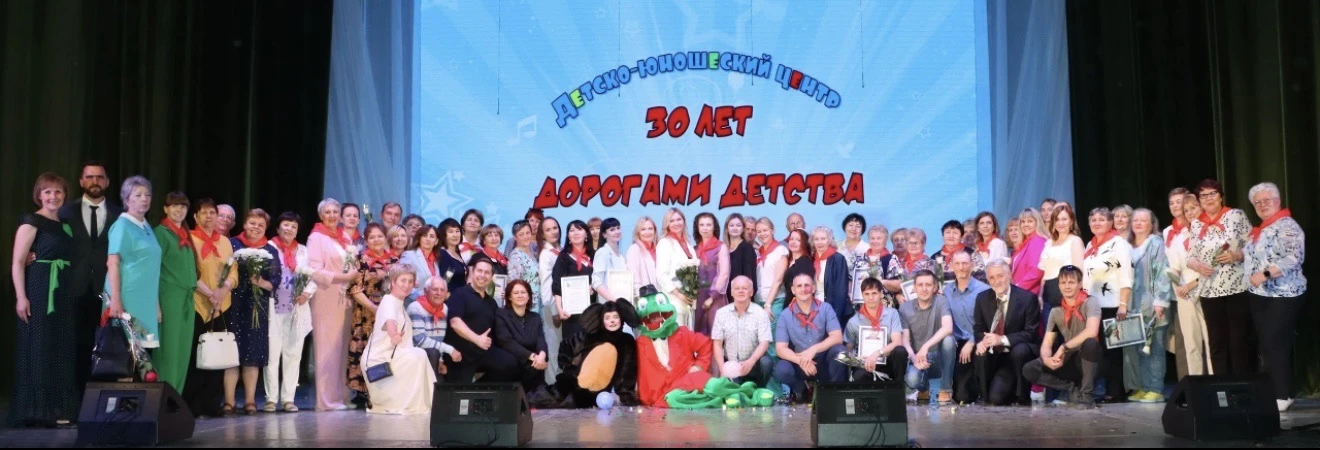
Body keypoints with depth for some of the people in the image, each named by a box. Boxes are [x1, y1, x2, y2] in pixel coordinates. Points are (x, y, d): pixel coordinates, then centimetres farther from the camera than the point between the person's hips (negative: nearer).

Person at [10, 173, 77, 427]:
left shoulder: (66, 224, 15)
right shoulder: (31, 221, -4)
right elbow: (17, 262, -10)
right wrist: (21, 297, -18)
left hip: (64, 293, 7)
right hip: (39, 292, -7)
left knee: (62, 349, 8)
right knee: (38, 348, -4)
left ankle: (57, 410, 13)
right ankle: (36, 411, 1)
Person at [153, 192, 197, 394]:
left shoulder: (185, 235, 17)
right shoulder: (161, 232, -4)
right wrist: (156, 304, -17)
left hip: (187, 298, 7)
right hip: (169, 297, -7)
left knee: (183, 351, 7)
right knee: (168, 349, -7)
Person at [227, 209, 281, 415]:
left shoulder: (270, 251, 10)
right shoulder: (232, 244, 5)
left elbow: (275, 281, 5)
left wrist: (262, 282, -13)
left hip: (258, 308, 2)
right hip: (233, 305, -2)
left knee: (253, 354, 3)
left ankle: (250, 400, 9)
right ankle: (229, 401, 3)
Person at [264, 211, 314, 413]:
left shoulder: (303, 250, 15)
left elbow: (313, 276, 12)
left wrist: (307, 293, -4)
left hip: (297, 310, 4)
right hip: (274, 309, -4)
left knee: (293, 354, 6)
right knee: (272, 354, -4)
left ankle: (288, 398, 11)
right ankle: (271, 399, 3)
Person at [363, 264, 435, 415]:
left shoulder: (399, 303, 14)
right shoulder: (389, 301, -15)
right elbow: (389, 319, -41)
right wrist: (394, 335, -59)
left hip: (391, 358, 10)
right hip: (380, 359, -10)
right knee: (418, 355, -23)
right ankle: (409, 405, -19)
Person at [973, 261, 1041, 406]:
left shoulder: (1027, 298, -11)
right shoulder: (982, 298, 3)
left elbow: (1031, 333, -14)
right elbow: (979, 328, 8)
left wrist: (1002, 339, -28)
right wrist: (981, 341, -17)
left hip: (1018, 352, -2)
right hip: (993, 355, 2)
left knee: (1020, 350, -38)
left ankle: (1023, 397, -17)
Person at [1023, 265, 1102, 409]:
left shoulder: (1090, 303, -11)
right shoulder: (1056, 312, 6)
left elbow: (1091, 332, -30)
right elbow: (1046, 344, 3)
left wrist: (1063, 348, -23)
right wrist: (1046, 359, -21)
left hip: (1088, 361, -5)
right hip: (1069, 361, 5)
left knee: (1090, 342, -39)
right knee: (1029, 370, -15)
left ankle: (1087, 394, -21)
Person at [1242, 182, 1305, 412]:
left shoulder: (1286, 226, -11)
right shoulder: (1260, 230, 17)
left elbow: (1295, 257, -23)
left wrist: (1265, 274, -27)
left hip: (1282, 296, -9)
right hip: (1260, 296, 9)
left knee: (1275, 346, -10)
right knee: (1267, 346, 9)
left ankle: (1282, 395, -5)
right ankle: (1272, 391, 14)